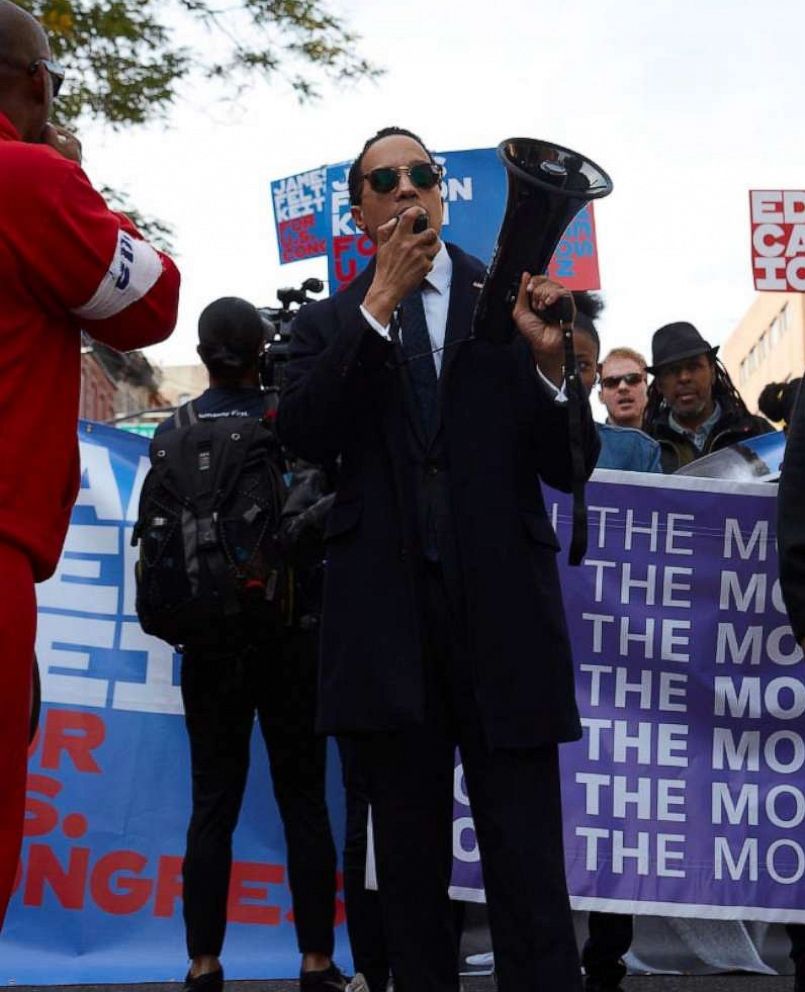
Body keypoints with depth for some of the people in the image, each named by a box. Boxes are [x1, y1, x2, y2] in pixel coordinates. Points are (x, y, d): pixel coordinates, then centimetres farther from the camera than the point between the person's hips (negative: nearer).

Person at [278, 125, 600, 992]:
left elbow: (568, 465, 3)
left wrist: (548, 359, -15)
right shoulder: (329, 324, 12)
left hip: (502, 613, -1)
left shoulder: (509, 300, 8)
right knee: (410, 871, 10)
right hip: (388, 621, 2)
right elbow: (304, 436, -7)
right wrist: (380, 303, -11)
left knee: (527, 872, -6)